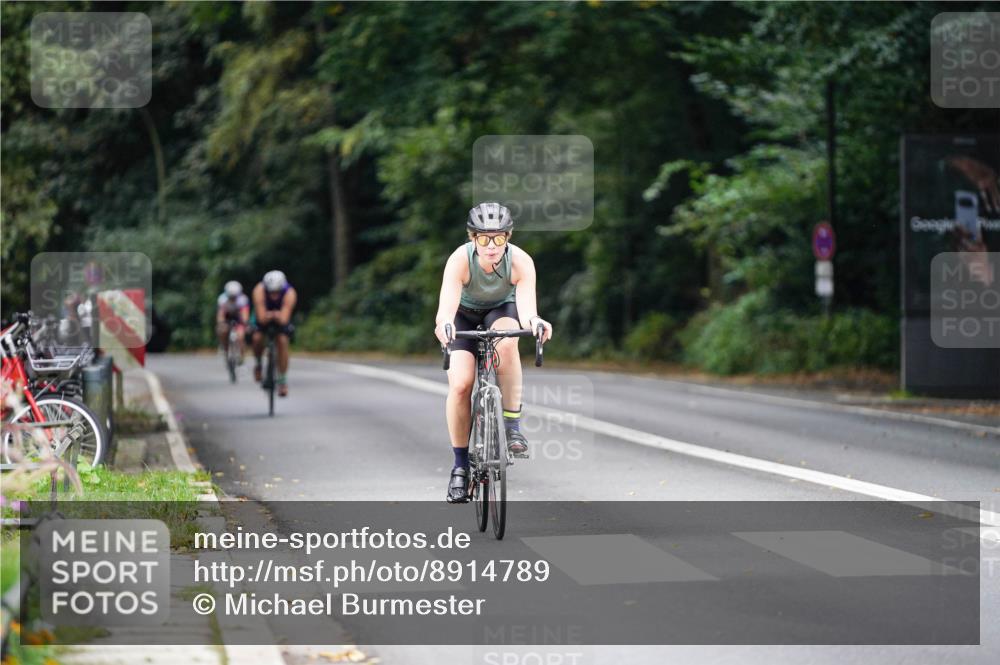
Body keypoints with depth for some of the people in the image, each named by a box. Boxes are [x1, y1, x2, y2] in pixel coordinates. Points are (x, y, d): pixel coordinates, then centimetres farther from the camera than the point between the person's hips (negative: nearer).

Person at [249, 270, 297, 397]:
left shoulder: (290, 293, -35)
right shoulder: (259, 291, -36)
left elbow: (284, 319, -42)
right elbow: (261, 318, -38)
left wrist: (276, 315, -57)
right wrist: (269, 315, -53)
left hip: (280, 319, 0)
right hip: (263, 316, 0)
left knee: (282, 341, -20)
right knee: (257, 337, -25)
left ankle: (282, 381, -9)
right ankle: (258, 364, 7)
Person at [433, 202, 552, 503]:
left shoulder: (521, 262, -31)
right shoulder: (460, 260, -33)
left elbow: (527, 309, -42)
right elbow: (446, 306, -45)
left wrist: (534, 322, -65)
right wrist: (443, 324, -68)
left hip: (502, 309, 0)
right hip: (465, 313, 0)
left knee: (506, 342, -36)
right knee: (460, 384, -19)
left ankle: (512, 425, -22)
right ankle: (460, 465, -2)